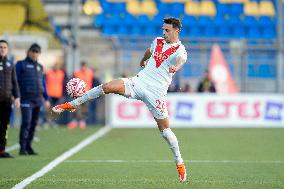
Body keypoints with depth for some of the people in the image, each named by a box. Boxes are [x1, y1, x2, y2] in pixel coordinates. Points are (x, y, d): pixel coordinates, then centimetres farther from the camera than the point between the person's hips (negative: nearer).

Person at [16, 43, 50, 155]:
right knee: (26, 123, -14)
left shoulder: (40, 67, 18)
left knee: (33, 124, 5)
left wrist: (46, 99, 18)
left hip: (38, 100, 5)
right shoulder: (21, 65, 4)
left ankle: (28, 146, 12)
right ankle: (22, 147, -14)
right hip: (26, 99, -5)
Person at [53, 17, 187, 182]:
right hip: (139, 81, 5)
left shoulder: (180, 50, -10)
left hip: (156, 92, -4)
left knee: (165, 128, -3)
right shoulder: (157, 41, 11)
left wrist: (175, 67, -58)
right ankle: (73, 104, -3)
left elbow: (181, 60, -36)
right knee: (106, 87, -15)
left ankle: (180, 164, 11)